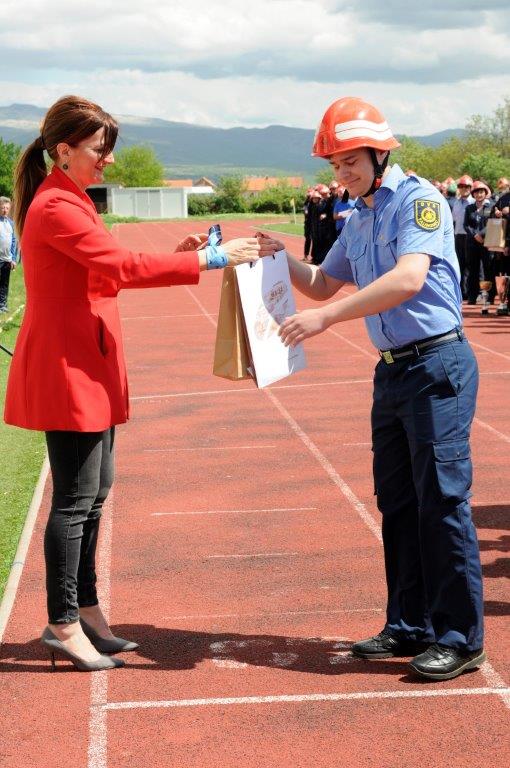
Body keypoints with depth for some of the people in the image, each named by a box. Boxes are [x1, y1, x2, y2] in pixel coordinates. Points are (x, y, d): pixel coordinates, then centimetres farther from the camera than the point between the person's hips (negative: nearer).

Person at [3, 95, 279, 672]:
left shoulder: (71, 201, 17)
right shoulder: (56, 208, -16)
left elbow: (105, 273, 14)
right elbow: (123, 267, -23)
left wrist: (172, 257, 3)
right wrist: (209, 260, -22)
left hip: (87, 364, 10)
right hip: (67, 367, -10)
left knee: (94, 489, 14)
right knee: (76, 499, -5)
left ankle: (85, 609, 24)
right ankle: (63, 626, 5)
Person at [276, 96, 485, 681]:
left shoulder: (417, 200, -10)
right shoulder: (357, 223, 15)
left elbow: (408, 279, -25)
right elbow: (323, 284, 27)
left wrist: (324, 318, -27)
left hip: (437, 365, -9)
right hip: (391, 370, 9)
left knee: (442, 501, -6)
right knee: (397, 502, 12)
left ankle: (460, 638, 3)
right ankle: (409, 626, 22)